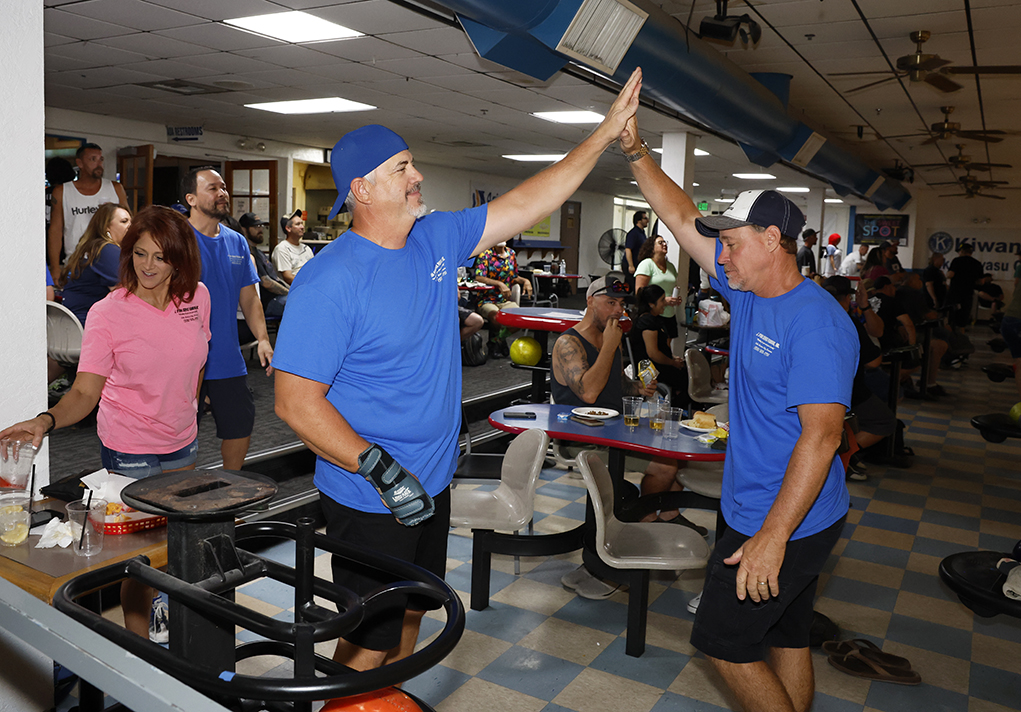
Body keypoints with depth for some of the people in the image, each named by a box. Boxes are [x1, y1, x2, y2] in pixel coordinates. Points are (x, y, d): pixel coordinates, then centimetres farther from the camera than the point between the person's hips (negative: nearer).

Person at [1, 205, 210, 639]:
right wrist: (46, 421, -38)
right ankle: (138, 642, 21)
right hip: (128, 447, -4)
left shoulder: (197, 298, -6)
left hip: (182, 442, 5)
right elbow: (84, 391, -21)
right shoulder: (108, 314, -17)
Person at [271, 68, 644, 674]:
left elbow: (527, 203, 5)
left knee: (410, 613, 24)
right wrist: (381, 469, -29)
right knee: (369, 644, 7)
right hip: (369, 502, -7)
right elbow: (296, 401, -23)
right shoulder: (330, 281, -22)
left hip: (432, 484, 8)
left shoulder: (436, 238, 1)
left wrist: (608, 132, 3)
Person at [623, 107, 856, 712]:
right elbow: (683, 219, 9)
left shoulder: (815, 321, -23)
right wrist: (636, 153, 2)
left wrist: (771, 538, -30)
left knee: (724, 639, 4)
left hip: (786, 523, -9)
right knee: (785, 637, 20)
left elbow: (821, 436, -29)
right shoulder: (748, 290, 4)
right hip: (763, 512, 9)